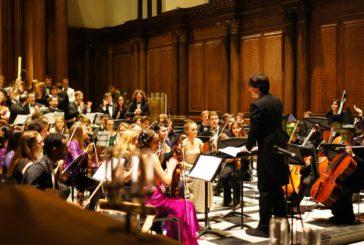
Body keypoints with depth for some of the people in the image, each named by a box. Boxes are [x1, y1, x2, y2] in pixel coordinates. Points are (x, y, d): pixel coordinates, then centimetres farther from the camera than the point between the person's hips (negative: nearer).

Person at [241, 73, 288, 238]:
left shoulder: (257, 105, -16)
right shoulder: (277, 101, 9)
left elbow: (254, 130, -15)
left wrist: (248, 147, 3)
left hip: (267, 152, -8)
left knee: (265, 190, 0)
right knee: (277, 188, 17)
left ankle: (264, 228, 6)